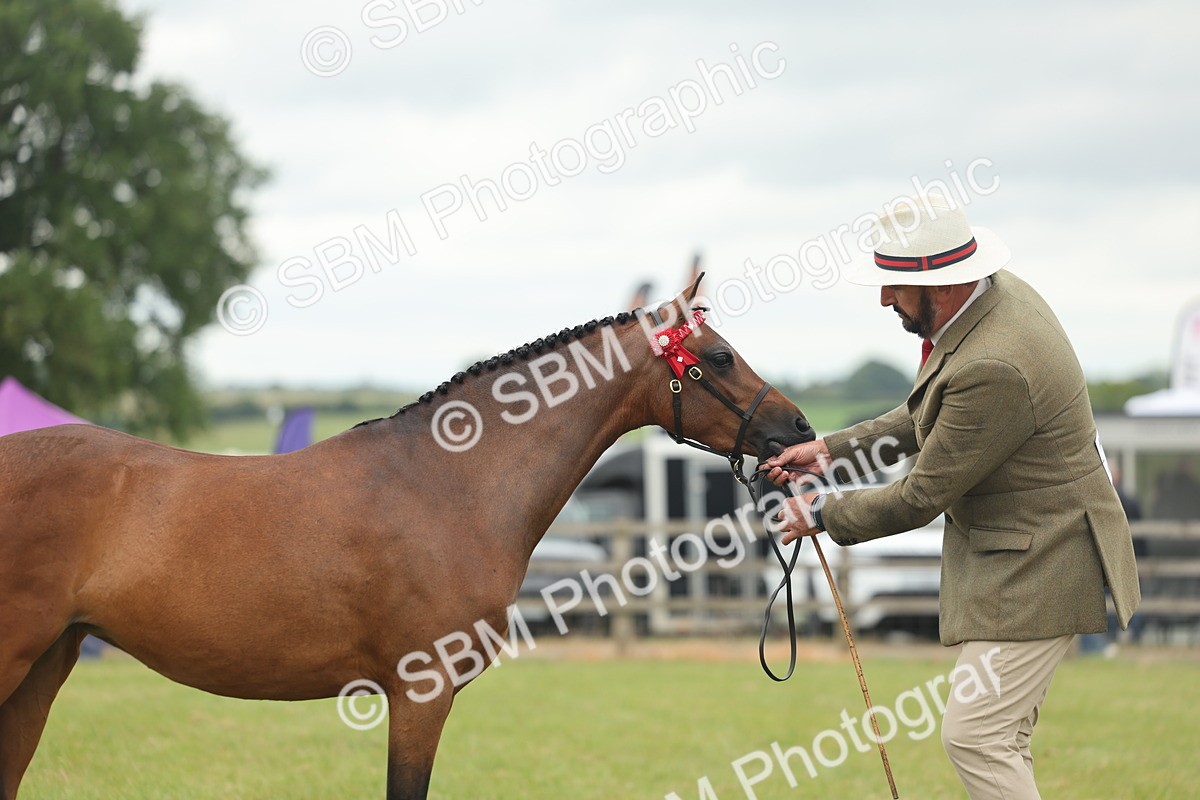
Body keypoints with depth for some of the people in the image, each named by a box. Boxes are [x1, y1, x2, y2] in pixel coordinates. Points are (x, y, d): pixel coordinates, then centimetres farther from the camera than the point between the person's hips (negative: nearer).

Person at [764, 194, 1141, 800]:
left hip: (1035, 565, -11)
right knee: (1002, 736, 16)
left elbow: (921, 498, -21)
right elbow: (927, 419, 16)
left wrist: (824, 514, -7)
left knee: (974, 736, -11)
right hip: (1006, 553, 11)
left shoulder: (993, 368, -31)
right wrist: (832, 449, 9)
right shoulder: (998, 291, 1)